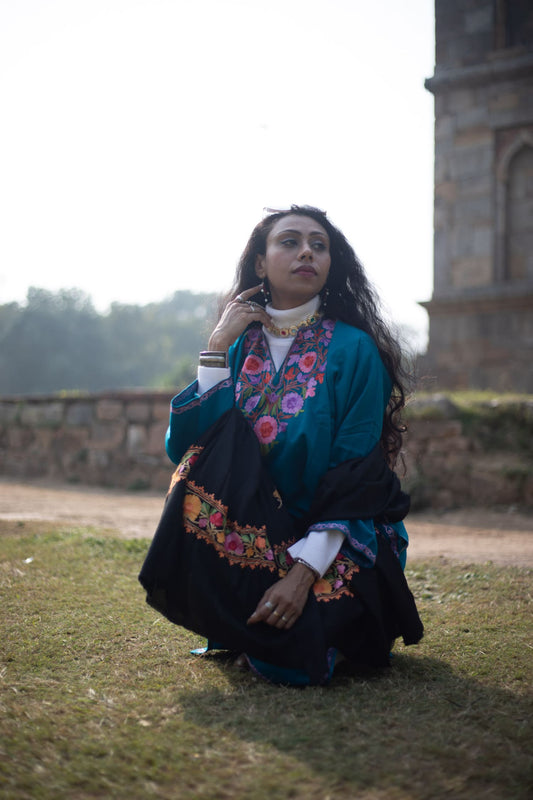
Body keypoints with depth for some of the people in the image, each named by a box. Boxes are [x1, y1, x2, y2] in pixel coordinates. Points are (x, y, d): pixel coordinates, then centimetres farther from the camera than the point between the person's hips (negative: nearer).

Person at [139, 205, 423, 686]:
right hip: (256, 531, 4)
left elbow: (355, 477, -15)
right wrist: (219, 345, -10)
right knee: (207, 461, -25)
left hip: (340, 540, -3)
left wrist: (304, 570, -25)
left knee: (287, 657, -27)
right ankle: (246, 633, -3)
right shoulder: (241, 347, 6)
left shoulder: (354, 350, -8)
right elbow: (185, 444, -7)